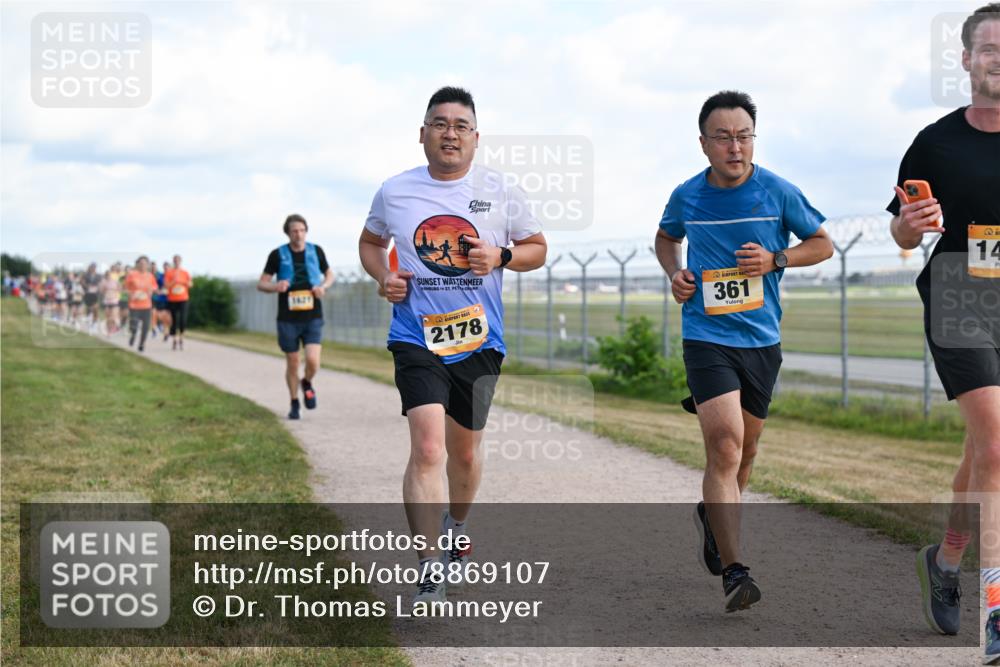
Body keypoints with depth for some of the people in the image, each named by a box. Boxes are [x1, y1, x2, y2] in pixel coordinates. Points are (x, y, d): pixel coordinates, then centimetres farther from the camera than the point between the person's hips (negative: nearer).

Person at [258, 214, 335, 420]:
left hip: (312, 318, 0)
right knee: (292, 363, 7)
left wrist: (323, 286, -5)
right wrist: (275, 287, -21)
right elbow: (261, 284, 1)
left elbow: (329, 275, 18)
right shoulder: (278, 254, -3)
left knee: (313, 361, -14)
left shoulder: (316, 251, 2)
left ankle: (307, 383, 19)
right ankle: (294, 403, 28)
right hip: (288, 319, 0)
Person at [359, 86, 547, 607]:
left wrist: (500, 257, -10)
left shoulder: (500, 193, 1)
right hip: (416, 338, -2)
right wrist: (383, 277, -1)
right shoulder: (394, 192, 2)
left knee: (464, 450, 16)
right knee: (427, 448, -18)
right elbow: (370, 241, 20)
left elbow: (537, 247, 11)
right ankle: (428, 571, -13)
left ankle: (457, 525, 47)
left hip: (479, 341, 2)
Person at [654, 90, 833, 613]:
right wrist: (674, 273, 1)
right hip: (707, 337, -2)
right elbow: (665, 237, 21)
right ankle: (734, 573, -17)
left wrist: (776, 259, -10)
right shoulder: (686, 197, 0)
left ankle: (713, 514, 47)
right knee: (724, 446, -18)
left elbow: (822, 244, 7)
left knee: (743, 451, 16)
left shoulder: (778, 192, -3)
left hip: (762, 339, 2)